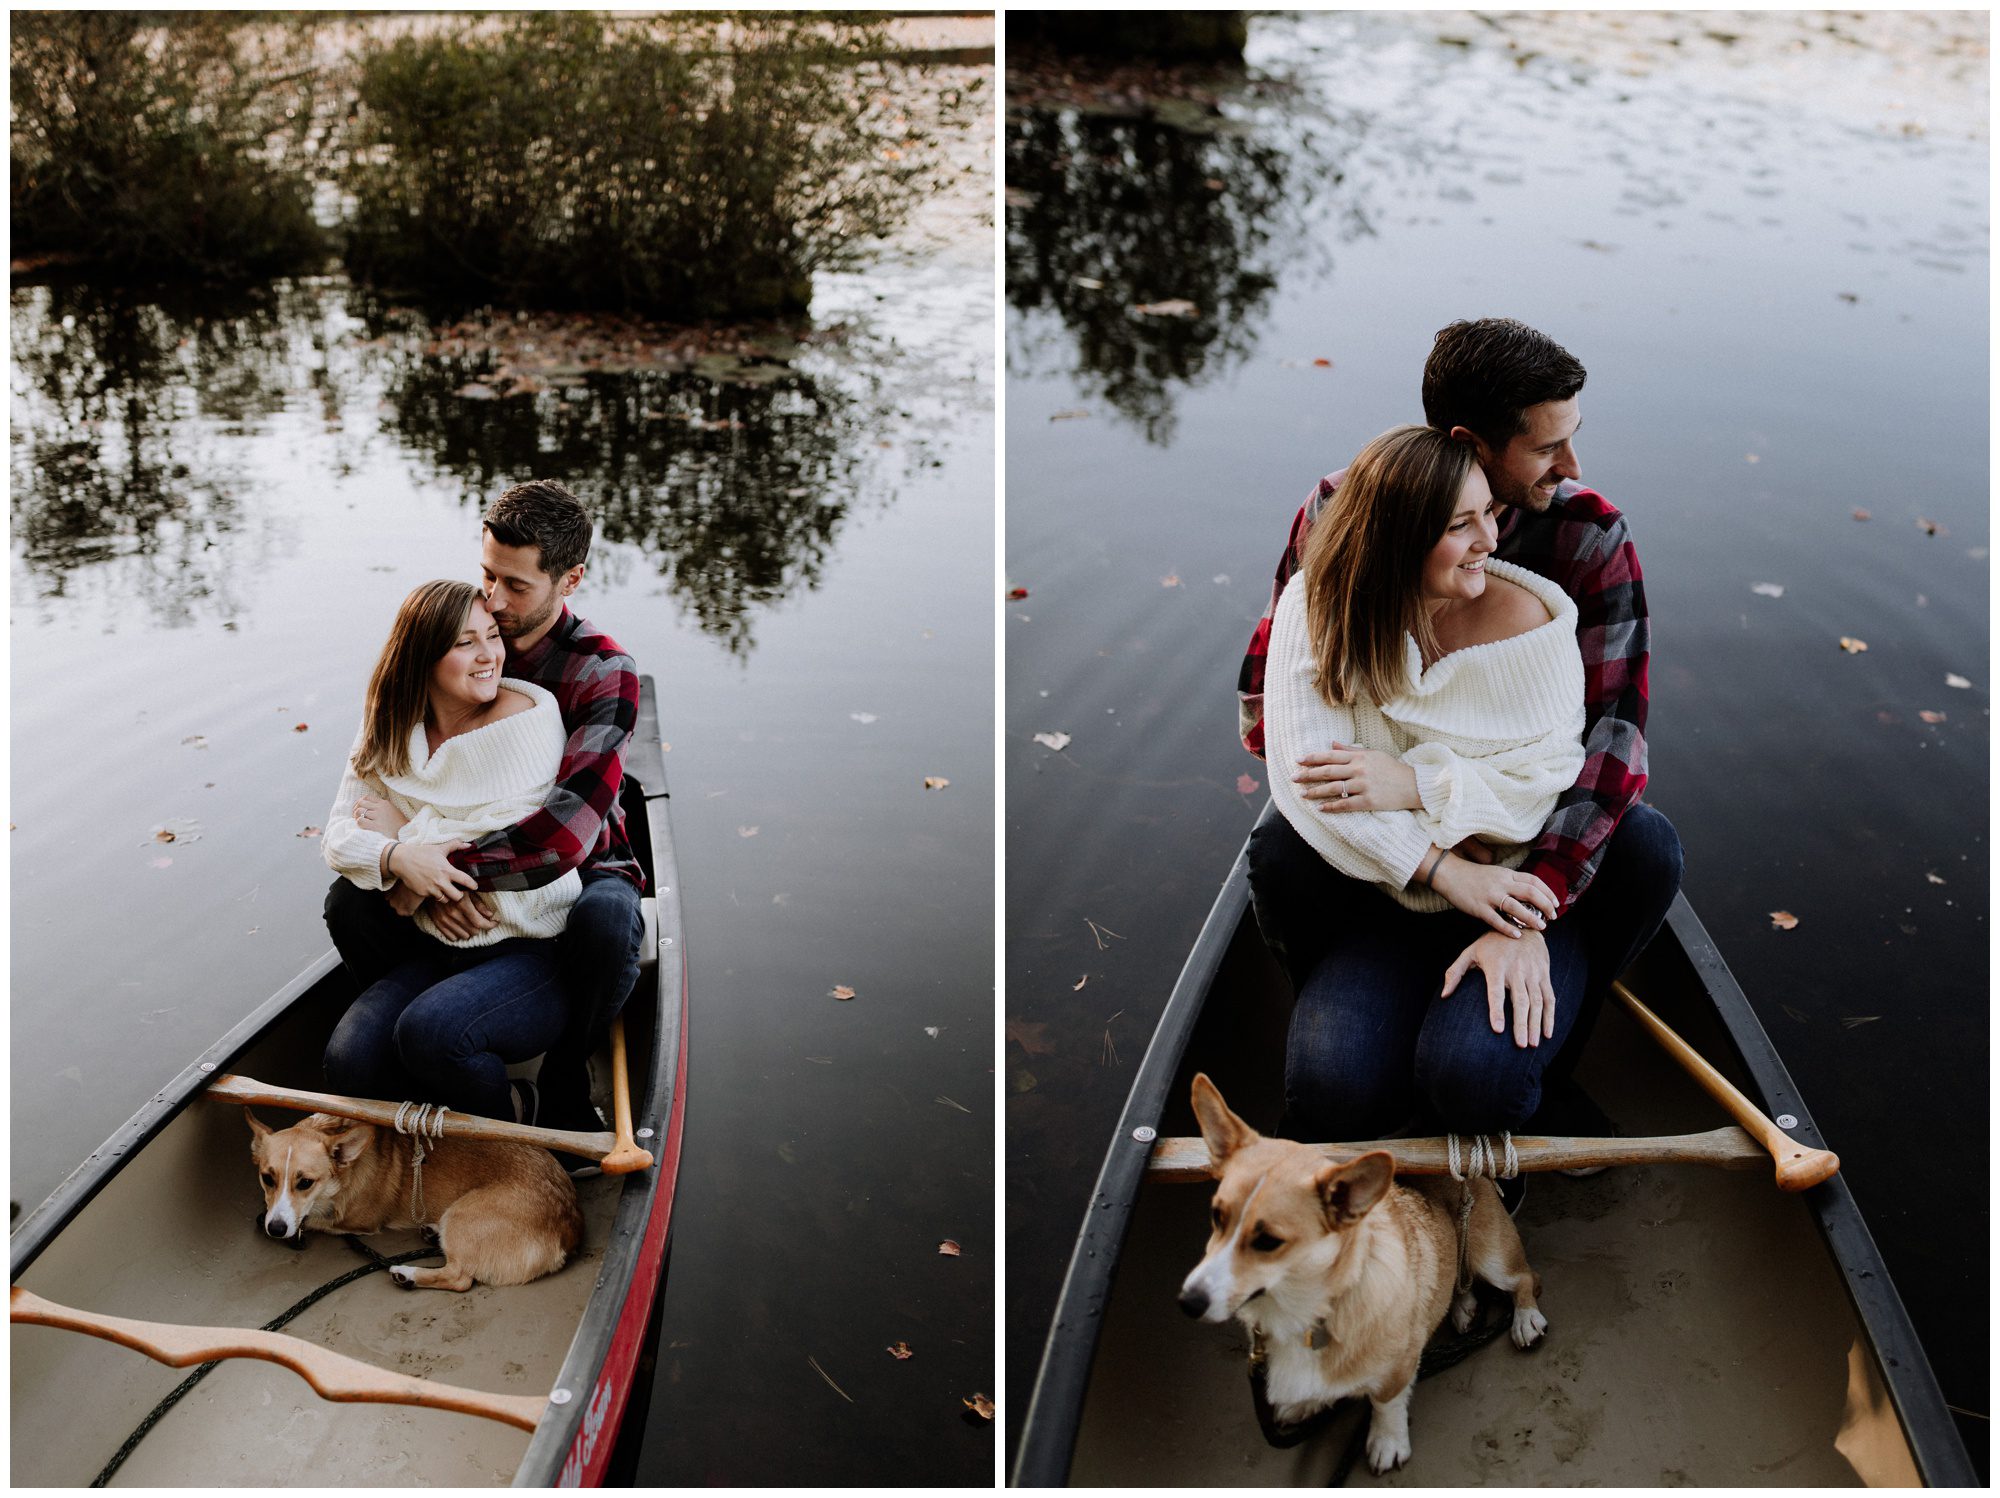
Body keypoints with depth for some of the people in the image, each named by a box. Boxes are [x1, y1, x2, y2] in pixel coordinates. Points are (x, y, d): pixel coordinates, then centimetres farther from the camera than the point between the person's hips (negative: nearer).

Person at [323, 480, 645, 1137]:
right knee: (351, 902, -20)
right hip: (461, 870, 4)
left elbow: (566, 831, -30)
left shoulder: (604, 672, -19)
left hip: (579, 871, -4)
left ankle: (564, 1086, -9)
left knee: (607, 921, -37)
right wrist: (438, 881, -24)